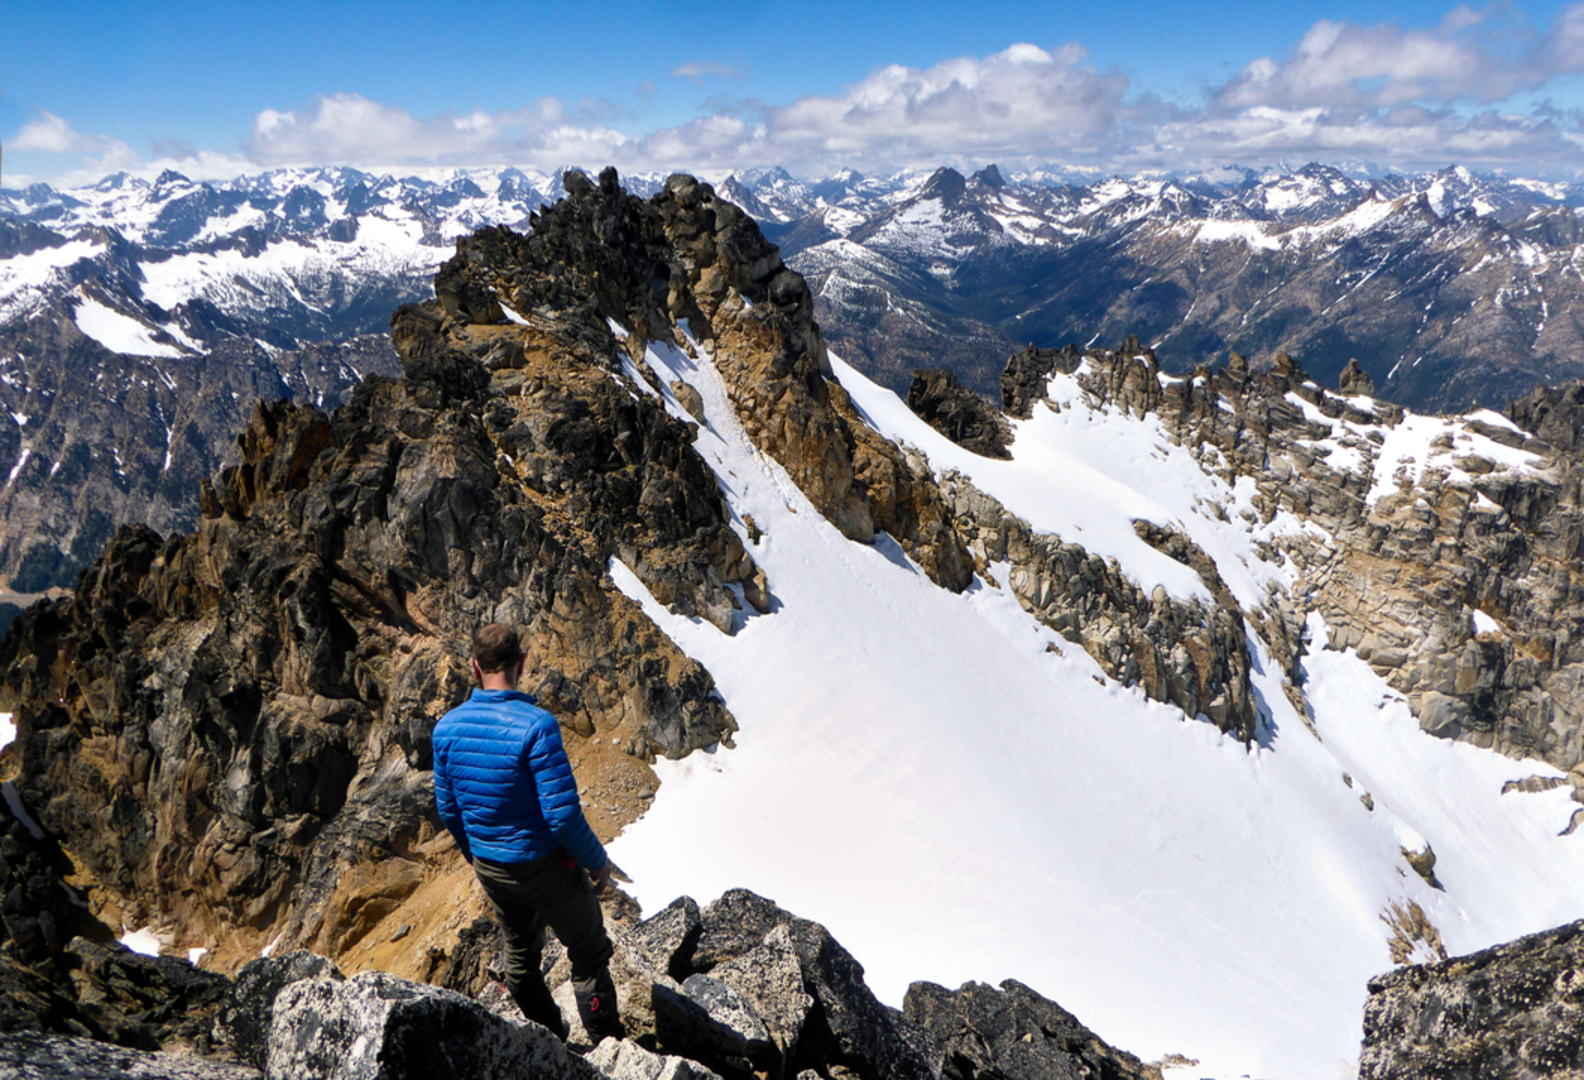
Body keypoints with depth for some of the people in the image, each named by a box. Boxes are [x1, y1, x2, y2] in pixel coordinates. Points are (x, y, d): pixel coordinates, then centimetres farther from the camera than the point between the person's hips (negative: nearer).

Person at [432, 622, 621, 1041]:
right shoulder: (536, 726, -27)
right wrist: (598, 860, -9)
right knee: (589, 954, 14)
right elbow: (563, 814, -26)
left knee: (520, 952, 26)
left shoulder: (446, 727, -8)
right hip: (546, 865, -6)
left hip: (489, 867, 6)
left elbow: (448, 808, 3)